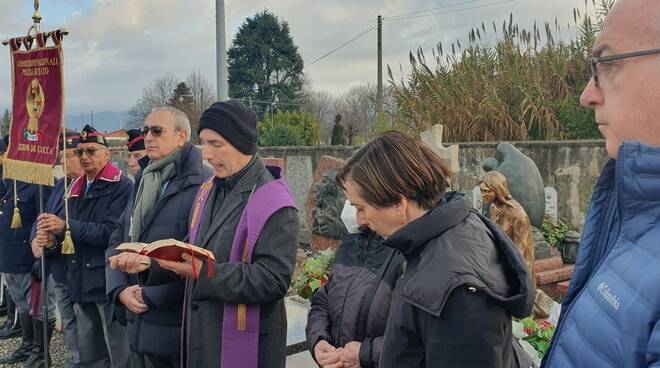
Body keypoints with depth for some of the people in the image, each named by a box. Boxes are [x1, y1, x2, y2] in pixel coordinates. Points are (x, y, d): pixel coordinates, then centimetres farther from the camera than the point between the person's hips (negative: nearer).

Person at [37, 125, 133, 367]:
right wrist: (53, 233, -7)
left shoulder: (121, 186, -11)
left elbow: (112, 232, -21)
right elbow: (73, 233, 15)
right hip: (81, 282, 8)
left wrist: (66, 227, -21)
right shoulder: (76, 188, 15)